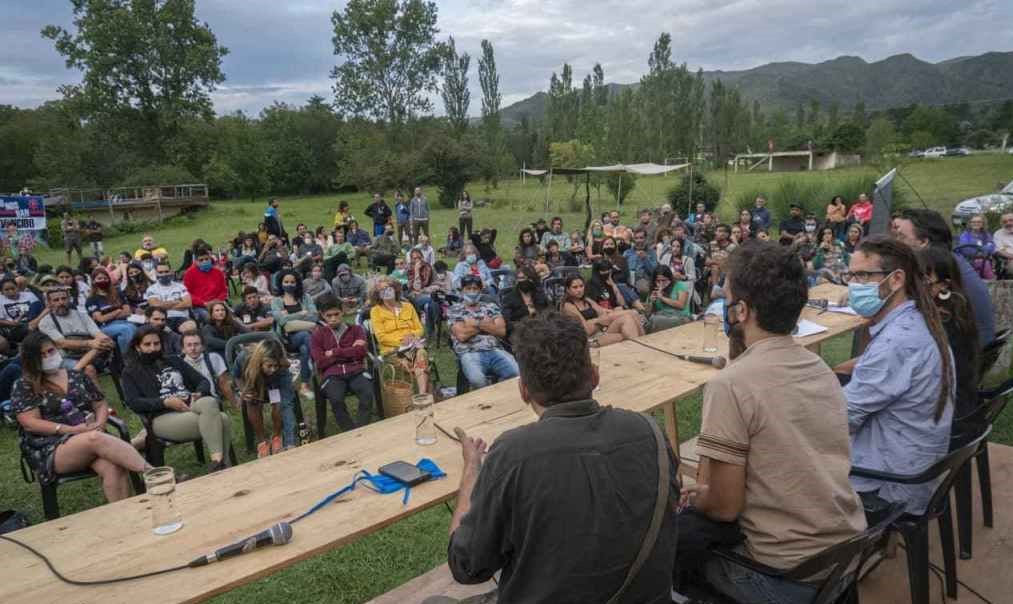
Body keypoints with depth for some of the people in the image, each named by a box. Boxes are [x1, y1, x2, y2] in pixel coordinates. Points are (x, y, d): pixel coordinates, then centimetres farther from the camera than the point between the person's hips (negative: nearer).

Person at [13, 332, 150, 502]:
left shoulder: (77, 376, 17)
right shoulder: (24, 386, 6)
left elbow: (101, 405, 18)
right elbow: (30, 423, -5)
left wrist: (99, 424, -4)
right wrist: (72, 430, -16)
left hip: (91, 437, 4)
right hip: (51, 450, -3)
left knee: (113, 468, -32)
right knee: (96, 438, -37)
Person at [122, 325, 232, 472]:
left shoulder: (174, 361, 27)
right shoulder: (131, 373, 15)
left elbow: (203, 381, 20)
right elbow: (133, 403, -2)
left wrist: (199, 394, -4)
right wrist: (166, 402, -14)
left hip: (192, 407, 4)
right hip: (164, 417, -4)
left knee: (210, 402, -36)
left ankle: (219, 461, -40)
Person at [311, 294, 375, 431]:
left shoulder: (356, 329, 18)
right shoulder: (318, 335, 15)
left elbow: (361, 352, 1)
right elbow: (320, 363, 2)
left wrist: (334, 353, 0)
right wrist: (350, 352, 1)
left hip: (356, 371, 1)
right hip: (332, 375, -1)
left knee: (368, 394, -32)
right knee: (336, 399, -34)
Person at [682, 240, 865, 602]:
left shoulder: (730, 385, -23)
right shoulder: (820, 368, 1)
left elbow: (724, 506, -17)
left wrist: (693, 498, 3)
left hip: (787, 575, -7)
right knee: (700, 507, 21)